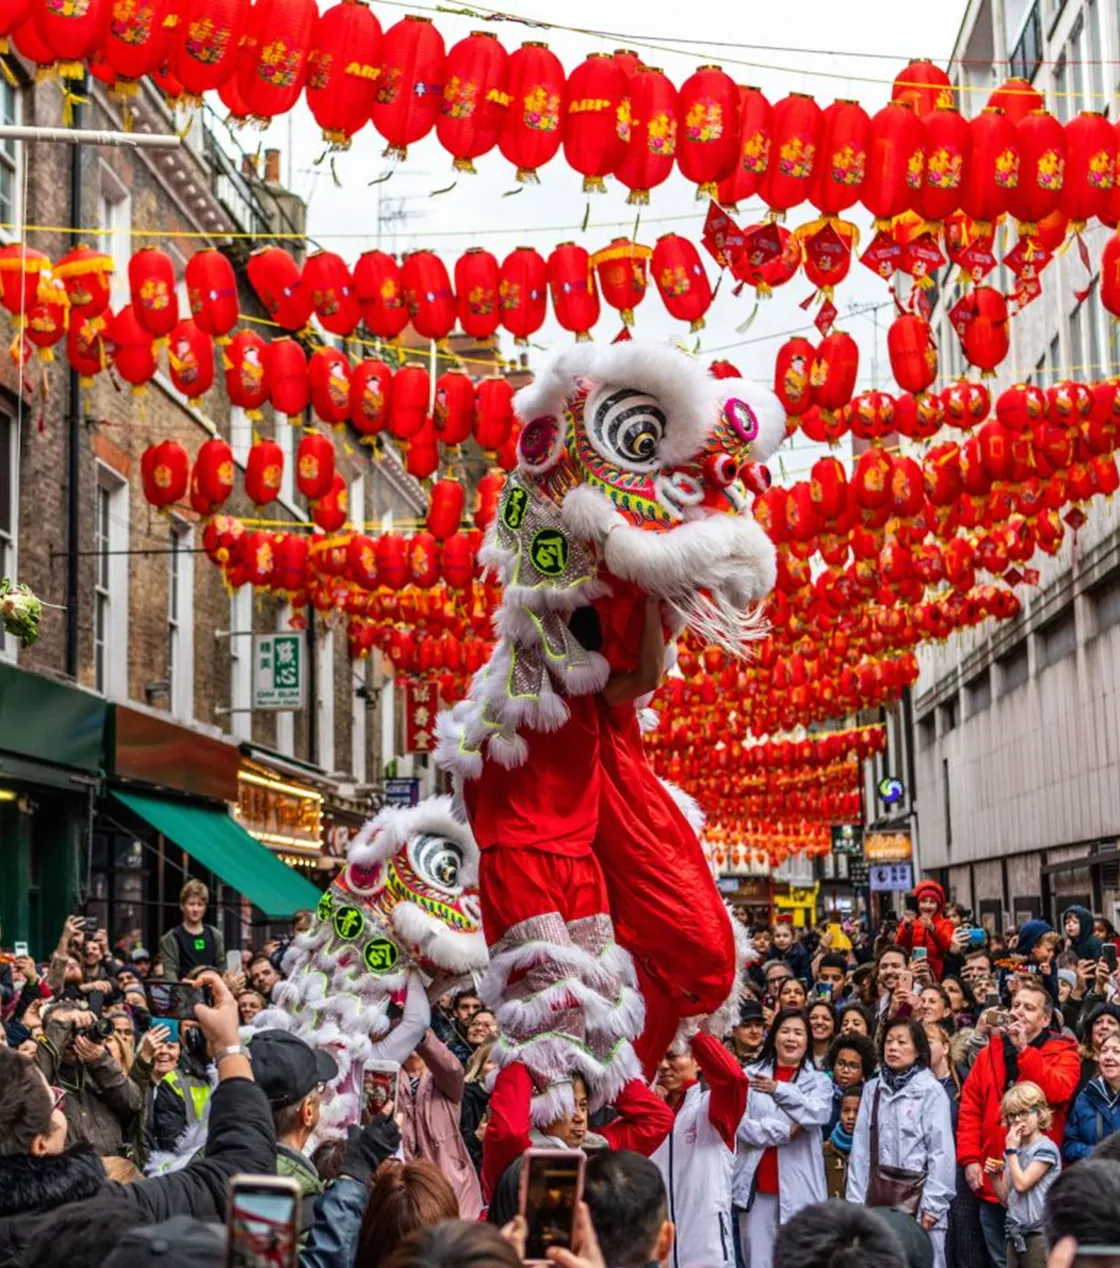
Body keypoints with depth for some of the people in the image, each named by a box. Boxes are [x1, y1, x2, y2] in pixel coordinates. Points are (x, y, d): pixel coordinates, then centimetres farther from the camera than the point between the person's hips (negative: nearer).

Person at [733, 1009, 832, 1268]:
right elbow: (739, 1124, -4)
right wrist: (781, 1129, -13)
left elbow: (818, 1113, -10)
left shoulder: (819, 1081, 11)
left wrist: (779, 1090, -8)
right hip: (756, 1184, 0)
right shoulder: (749, 1076, 7)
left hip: (799, 1187, 0)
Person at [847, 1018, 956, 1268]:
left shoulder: (931, 1091, -3)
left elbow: (941, 1152, -7)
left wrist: (932, 1204, -11)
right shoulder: (872, 1090, 11)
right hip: (878, 1196, 4)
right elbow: (861, 1149, 9)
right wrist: (856, 1200, 4)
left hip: (916, 1196, -4)